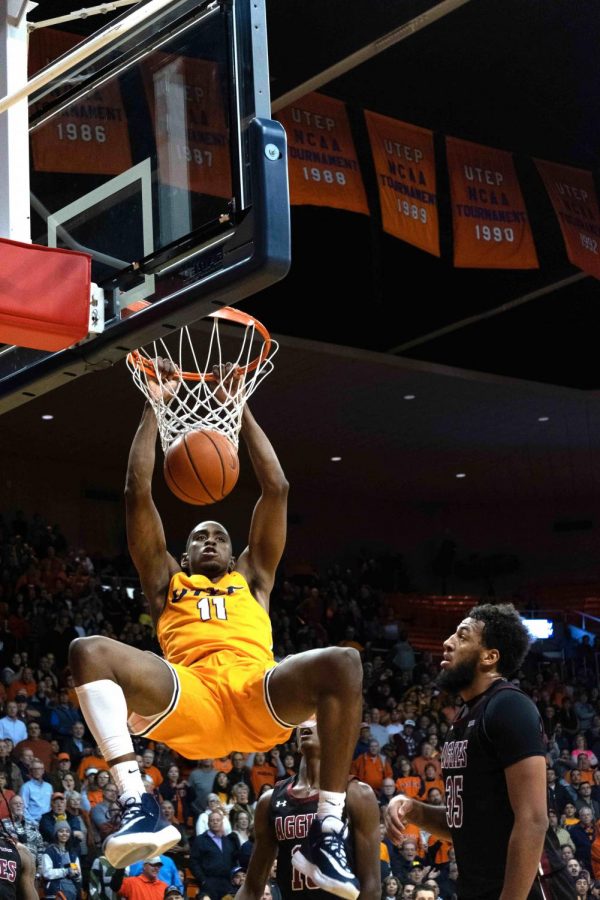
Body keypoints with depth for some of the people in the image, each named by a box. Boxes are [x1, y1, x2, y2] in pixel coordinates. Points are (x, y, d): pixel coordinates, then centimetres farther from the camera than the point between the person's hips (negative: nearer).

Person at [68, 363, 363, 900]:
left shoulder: (252, 577, 37)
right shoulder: (166, 580, 35)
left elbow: (276, 489, 30)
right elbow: (138, 495, 27)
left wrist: (240, 410, 31)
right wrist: (154, 408, 29)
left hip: (258, 696, 1)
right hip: (188, 699, -1)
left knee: (343, 664, -30)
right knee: (90, 652, -27)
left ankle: (328, 830, -29)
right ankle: (139, 807, -40)